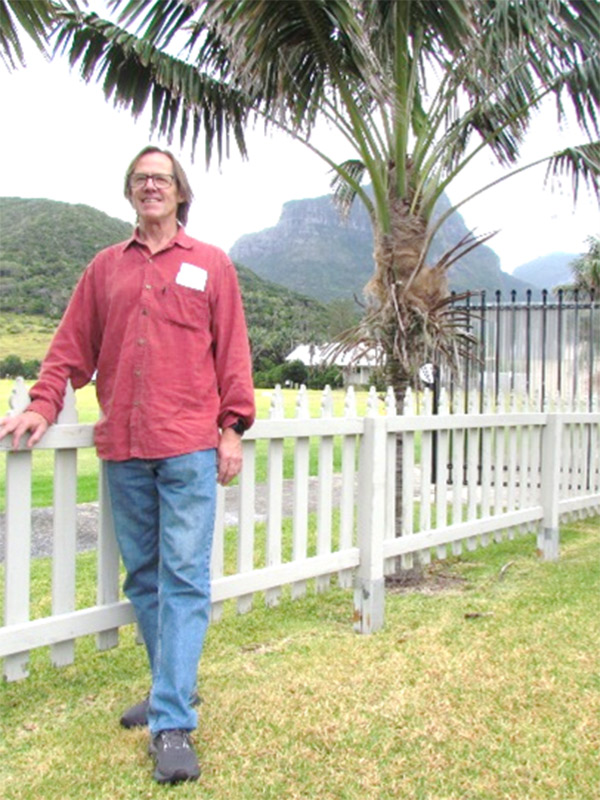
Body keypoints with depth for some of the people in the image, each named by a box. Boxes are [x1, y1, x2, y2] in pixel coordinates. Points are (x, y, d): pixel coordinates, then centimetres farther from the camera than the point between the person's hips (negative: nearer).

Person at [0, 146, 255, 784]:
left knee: (183, 579, -7)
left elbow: (232, 352, 5)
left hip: (188, 445, -3)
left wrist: (233, 427, -1)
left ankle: (172, 725, -4)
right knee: (142, 575, 11)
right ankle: (172, 690, 26)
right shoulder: (107, 267, 15)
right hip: (123, 449, 4)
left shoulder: (210, 265, 8)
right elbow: (73, 345, 12)